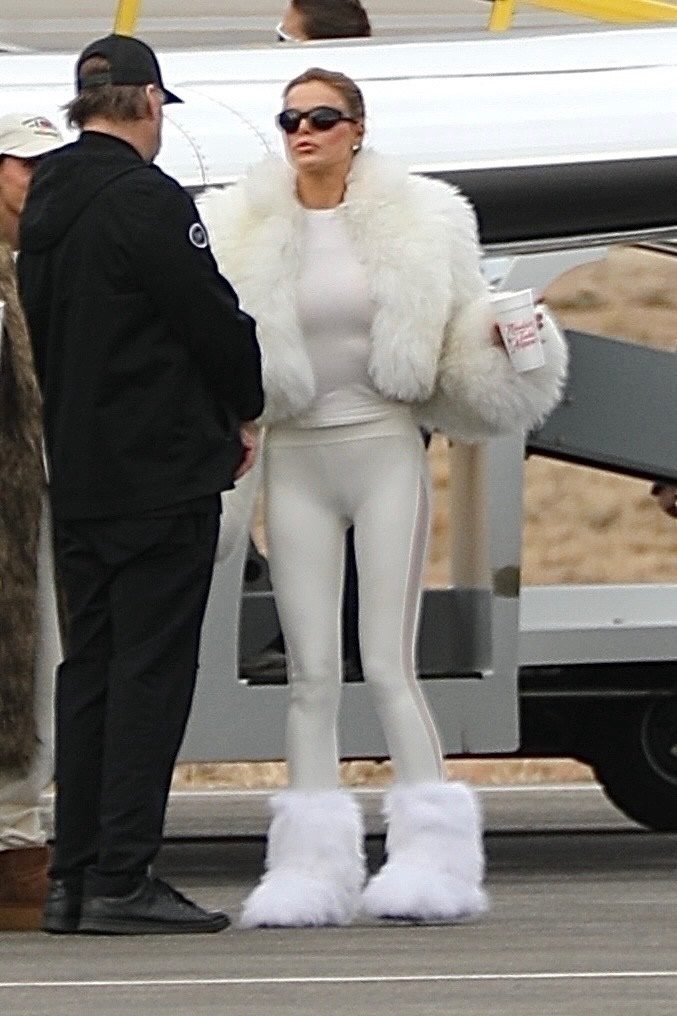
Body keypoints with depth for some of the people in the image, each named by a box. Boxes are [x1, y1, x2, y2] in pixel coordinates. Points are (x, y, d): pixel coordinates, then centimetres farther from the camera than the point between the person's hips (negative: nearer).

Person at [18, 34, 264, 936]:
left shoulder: (45, 208, 12)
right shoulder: (146, 200, -15)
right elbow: (216, 320, -13)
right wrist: (244, 412, 5)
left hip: (78, 478, 8)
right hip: (163, 474, -8)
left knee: (88, 668, 11)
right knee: (150, 671, -6)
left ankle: (74, 877, 10)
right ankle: (122, 882, -9)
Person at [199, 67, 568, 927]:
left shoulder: (416, 225, 1)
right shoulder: (243, 232, 2)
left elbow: (457, 350, 7)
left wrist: (504, 340, -11)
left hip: (385, 447, -2)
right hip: (296, 460, 2)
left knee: (388, 666, -7)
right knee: (310, 672, 2)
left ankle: (431, 857, -3)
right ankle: (310, 868, 5)